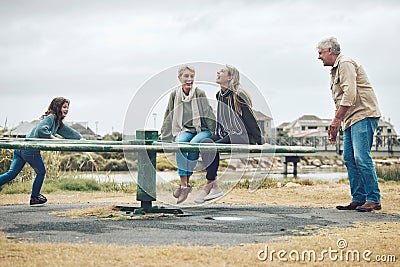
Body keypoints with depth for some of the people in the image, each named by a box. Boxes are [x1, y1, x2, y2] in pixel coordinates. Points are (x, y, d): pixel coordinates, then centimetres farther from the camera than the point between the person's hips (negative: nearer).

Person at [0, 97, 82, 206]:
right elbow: (41, 130, -24)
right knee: (41, 172, 13)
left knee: (11, 173, 6)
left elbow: (69, 132, 31)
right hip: (30, 150, -8)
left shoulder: (58, 123, 22)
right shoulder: (51, 117, -8)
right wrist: (53, 138, -17)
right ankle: (34, 198, 25)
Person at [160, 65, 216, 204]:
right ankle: (183, 184, -34)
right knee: (179, 143, -32)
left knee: (193, 144, -35)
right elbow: (169, 116, 15)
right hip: (185, 130, 2)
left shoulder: (199, 93, -3)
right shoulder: (175, 94, 7)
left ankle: (186, 184, -27)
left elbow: (208, 114, -2)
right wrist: (163, 135, 17)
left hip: (202, 130, -2)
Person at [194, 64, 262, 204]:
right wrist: (217, 134, 24)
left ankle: (208, 185, -21)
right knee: (205, 142, -20)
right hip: (224, 134, 8)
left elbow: (250, 119, -11)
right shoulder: (220, 95, 13)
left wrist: (259, 142, -10)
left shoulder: (238, 96, -12)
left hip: (239, 136, -8)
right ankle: (214, 186, -24)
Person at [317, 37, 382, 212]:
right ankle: (358, 199, 9)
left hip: (363, 114, -10)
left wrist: (337, 119, -20)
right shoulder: (335, 70, 24)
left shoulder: (345, 64, -7)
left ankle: (374, 199, -12)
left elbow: (350, 94, -20)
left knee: (361, 157, -15)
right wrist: (334, 126, 24)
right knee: (349, 159, 6)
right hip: (351, 119, 10)